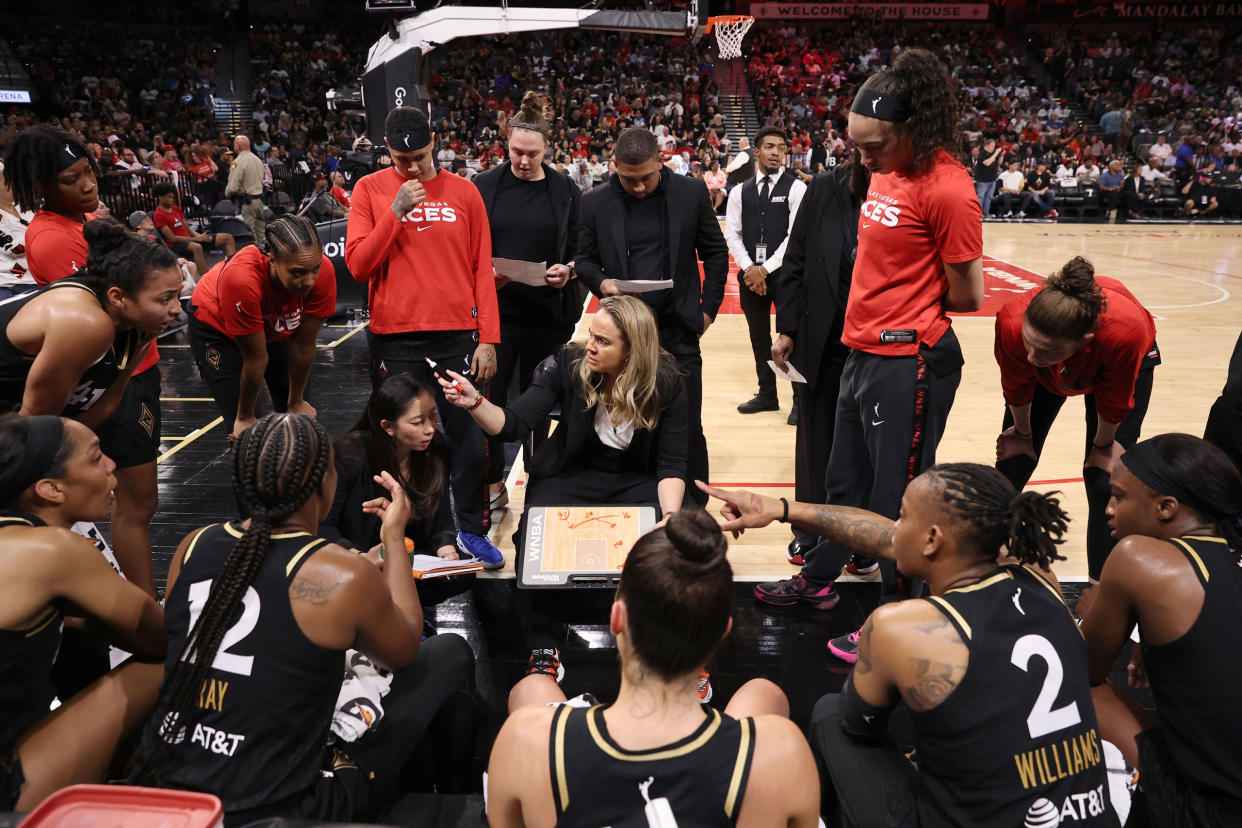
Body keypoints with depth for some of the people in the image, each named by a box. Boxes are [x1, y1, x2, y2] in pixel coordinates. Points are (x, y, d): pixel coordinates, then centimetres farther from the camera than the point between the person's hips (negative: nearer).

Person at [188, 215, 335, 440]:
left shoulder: (323, 271, -34)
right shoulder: (242, 278, -43)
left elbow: (303, 346, -19)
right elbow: (255, 360, -30)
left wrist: (296, 402, -7)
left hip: (274, 324, 4)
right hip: (215, 323, -4)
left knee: (299, 416, 5)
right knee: (244, 431, -10)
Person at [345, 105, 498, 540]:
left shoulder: (463, 191, 5)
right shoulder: (370, 189, 4)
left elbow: (482, 269, 5)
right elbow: (358, 265, -2)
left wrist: (488, 339, 0)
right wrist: (396, 212, -12)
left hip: (459, 339, 0)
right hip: (394, 341, 0)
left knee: (470, 445, 3)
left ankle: (473, 534, 19)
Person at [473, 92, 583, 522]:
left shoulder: (565, 191, 4)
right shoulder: (485, 185, 2)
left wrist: (568, 270, -13)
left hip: (547, 316, 0)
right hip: (496, 310, 0)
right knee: (489, 398, 1)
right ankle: (493, 486, 18)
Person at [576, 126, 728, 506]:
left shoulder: (692, 194, 1)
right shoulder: (595, 203, 2)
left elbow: (715, 252, 8)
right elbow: (584, 259, 9)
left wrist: (709, 308, 4)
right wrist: (600, 281, -12)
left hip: (679, 332, -1)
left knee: (688, 428, 3)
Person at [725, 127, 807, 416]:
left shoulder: (796, 188, -2)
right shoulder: (740, 192, 9)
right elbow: (732, 233, 5)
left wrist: (766, 269, -13)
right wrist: (750, 268, -9)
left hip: (784, 273, -4)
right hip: (750, 273, 4)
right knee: (759, 338, 12)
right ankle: (767, 395, 24)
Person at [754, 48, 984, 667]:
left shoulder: (945, 188, -17)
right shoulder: (885, 173, 8)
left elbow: (967, 296, -13)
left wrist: (911, 312, 1)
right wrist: (880, 304, 3)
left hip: (908, 361, -9)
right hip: (864, 352, 9)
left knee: (896, 494, 3)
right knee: (846, 478, 22)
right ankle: (818, 580, 40)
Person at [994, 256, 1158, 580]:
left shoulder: (1125, 330, -47)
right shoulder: (1012, 322, -42)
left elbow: (1113, 401, -24)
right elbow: (1017, 388, -18)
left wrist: (1103, 444, -8)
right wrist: (1022, 432, -3)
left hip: (1127, 364, -1)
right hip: (1047, 373, 2)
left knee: (1106, 478, -9)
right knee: (1012, 464, 2)